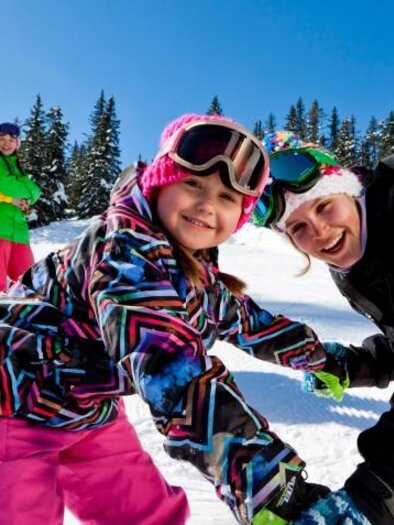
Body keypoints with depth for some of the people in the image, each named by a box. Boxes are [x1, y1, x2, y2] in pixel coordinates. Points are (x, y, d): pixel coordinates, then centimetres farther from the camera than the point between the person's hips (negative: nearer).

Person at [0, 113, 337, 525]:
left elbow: (249, 320, 12)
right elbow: (174, 365, -46)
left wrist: (320, 356, 21)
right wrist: (274, 492, -49)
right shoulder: (125, 247, -33)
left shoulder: (201, 274, -5)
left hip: (86, 412, 8)